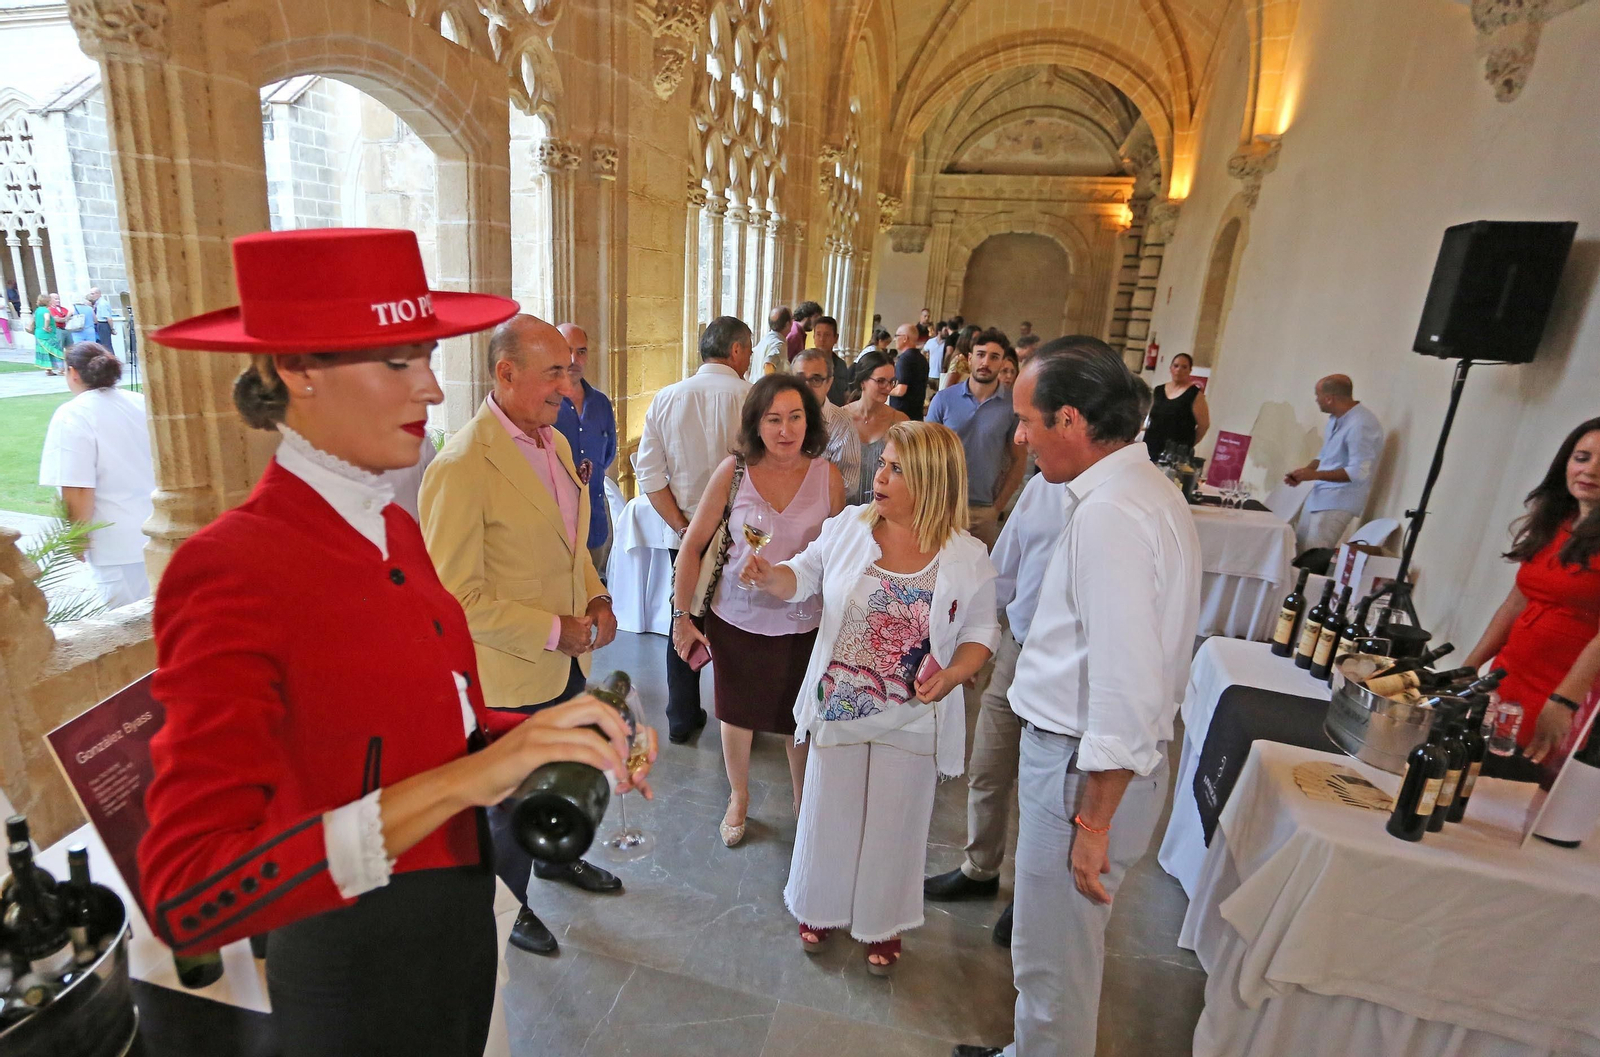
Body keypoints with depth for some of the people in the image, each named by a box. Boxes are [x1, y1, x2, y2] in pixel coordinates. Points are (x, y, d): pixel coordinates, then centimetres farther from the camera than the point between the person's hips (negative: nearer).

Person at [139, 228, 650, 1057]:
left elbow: (439, 721, 5)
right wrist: (455, 784, -38)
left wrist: (566, 740, -11)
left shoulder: (394, 530, -1)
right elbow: (187, 896, -29)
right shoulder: (233, 569, -24)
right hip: (363, 965, -6)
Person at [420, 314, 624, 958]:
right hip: (508, 674, -7)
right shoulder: (461, 467, -25)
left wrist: (596, 598, -2)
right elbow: (457, 597, -24)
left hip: (566, 660, 7)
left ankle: (556, 857, 56)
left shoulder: (555, 441, 1)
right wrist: (552, 632, -21)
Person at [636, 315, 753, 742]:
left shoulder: (665, 398, 0)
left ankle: (681, 718, 31)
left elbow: (649, 473, -2)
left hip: (684, 532, 3)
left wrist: (683, 527, -1)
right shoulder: (752, 398, -12)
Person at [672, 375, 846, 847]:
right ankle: (738, 798, 46)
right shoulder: (734, 471, -10)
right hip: (737, 618, 0)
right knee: (736, 714, 18)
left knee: (801, 722, 13)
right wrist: (682, 616, -3)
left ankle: (804, 806, 41)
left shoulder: (828, 477, -7)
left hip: (803, 624, 0)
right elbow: (692, 546, -4)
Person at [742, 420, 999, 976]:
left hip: (911, 720, -1)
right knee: (829, 813, 18)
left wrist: (953, 673, -19)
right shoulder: (848, 528, -8)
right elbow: (804, 576, 5)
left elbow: (982, 630, -1)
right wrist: (769, 574, -16)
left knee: (894, 824, 17)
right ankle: (822, 907, 46)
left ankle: (883, 923, 44)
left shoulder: (967, 558, -11)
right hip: (837, 708, 2)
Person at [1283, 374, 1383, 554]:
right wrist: (1303, 473, 3)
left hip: (1339, 501, -9)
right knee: (1297, 549, 10)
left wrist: (1315, 474, -20)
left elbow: (1359, 472, -25)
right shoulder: (1336, 418, 10)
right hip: (1319, 495, 9)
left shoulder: (1361, 424, -20)